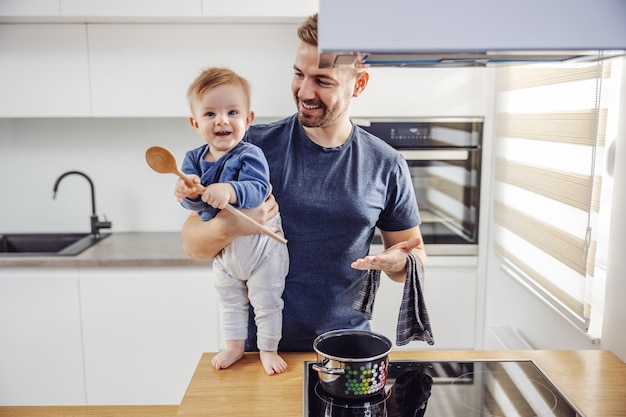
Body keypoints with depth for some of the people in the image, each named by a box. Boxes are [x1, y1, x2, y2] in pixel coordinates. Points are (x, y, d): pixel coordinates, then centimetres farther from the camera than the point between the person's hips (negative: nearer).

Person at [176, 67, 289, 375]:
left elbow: (257, 190, -38)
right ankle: (235, 346, 40)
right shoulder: (194, 159, -6)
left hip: (260, 243, -5)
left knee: (267, 300, 10)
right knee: (230, 301, 21)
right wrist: (189, 194, -36)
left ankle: (269, 349, 30)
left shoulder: (249, 155, -23)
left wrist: (229, 191, -56)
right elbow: (196, 204, -13)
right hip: (222, 245, 6)